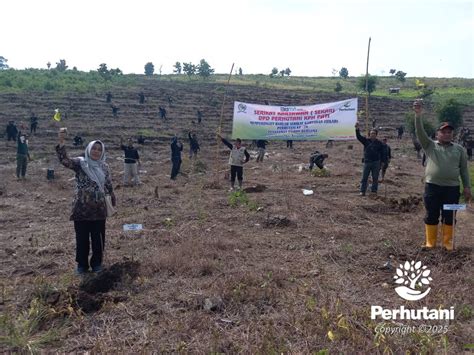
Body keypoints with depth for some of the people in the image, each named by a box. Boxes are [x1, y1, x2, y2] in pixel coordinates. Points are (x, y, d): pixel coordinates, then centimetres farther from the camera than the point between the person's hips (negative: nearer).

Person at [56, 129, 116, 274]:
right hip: (81, 208, -2)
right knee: (81, 238, 8)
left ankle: (97, 263, 27)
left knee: (98, 238, 10)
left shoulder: (104, 166, 4)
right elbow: (64, 160, -23)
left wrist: (112, 195, 27)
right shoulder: (80, 163, -6)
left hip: (99, 209, 3)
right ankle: (82, 264, 25)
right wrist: (61, 142, -35)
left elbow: (108, 183, 17)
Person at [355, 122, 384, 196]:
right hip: (367, 162, 0)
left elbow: (382, 153, 7)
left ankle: (374, 190, 16)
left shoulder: (379, 143, 5)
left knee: (375, 178, 6)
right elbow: (359, 137, -8)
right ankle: (362, 191, 5)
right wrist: (357, 129, -23)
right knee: (364, 177, 0)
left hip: (376, 163, 0)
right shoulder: (366, 141, 4)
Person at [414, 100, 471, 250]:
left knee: (449, 216, 8)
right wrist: (418, 115, -25)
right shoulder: (430, 145, 4)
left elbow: (464, 169, 10)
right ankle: (430, 242, 16)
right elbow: (420, 133, -11)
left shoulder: (459, 149, 9)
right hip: (432, 187, -1)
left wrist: (467, 187, 3)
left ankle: (448, 241, 21)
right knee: (431, 216, 5)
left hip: (452, 188, 1)